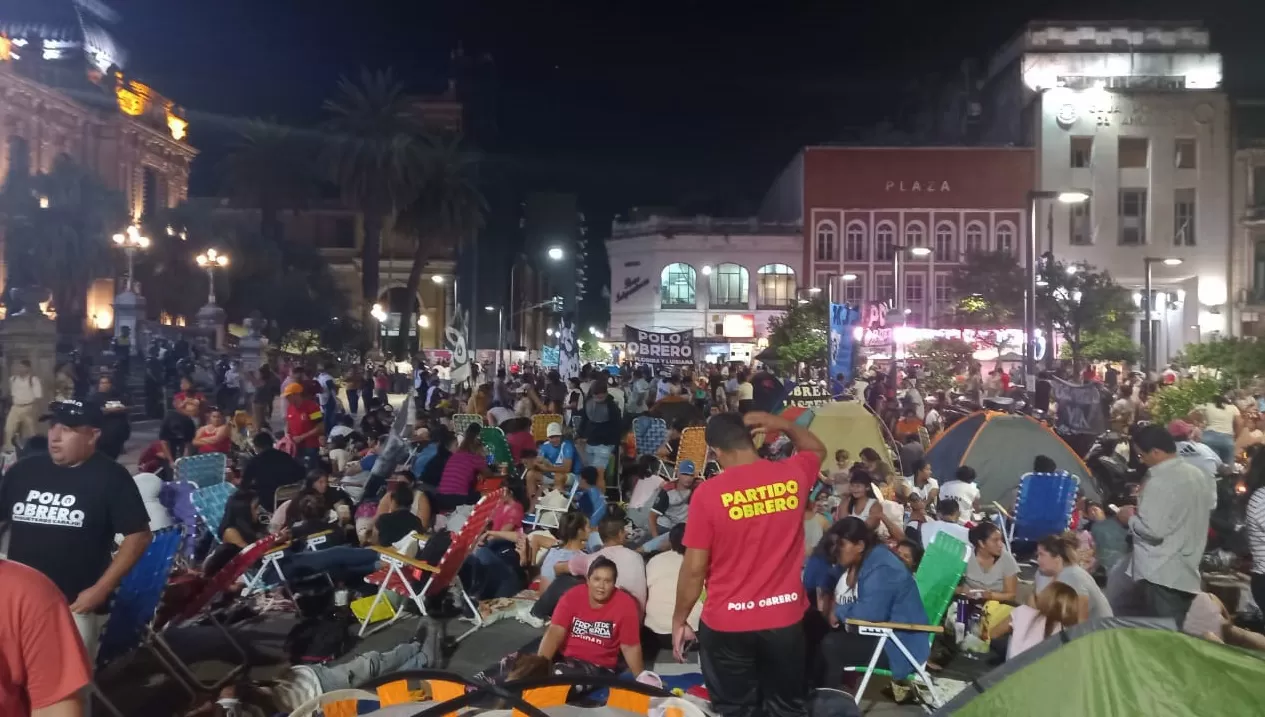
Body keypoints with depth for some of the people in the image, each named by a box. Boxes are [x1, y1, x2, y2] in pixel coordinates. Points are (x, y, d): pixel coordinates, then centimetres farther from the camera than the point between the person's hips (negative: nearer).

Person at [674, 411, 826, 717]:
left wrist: (679, 620, 1)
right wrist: (782, 424, 6)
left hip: (727, 624, -3)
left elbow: (694, 567, -12)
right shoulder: (792, 475, -5)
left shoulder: (708, 492, -16)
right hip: (785, 618, 3)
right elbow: (817, 449, 20)